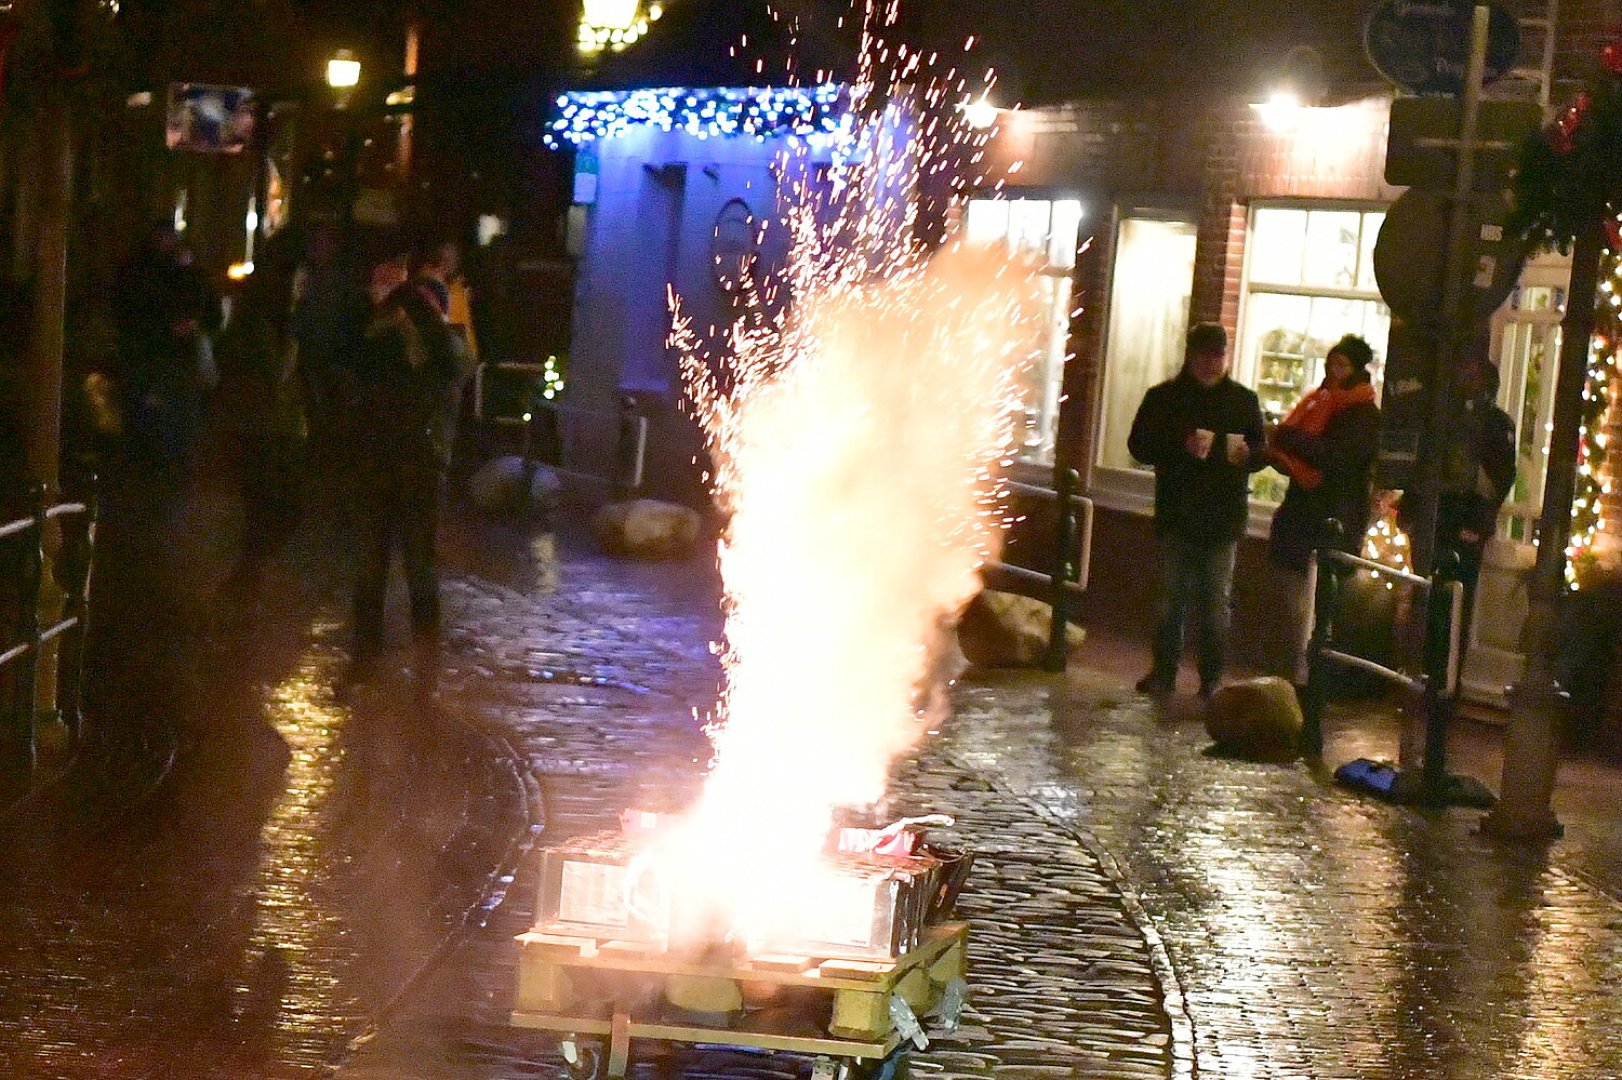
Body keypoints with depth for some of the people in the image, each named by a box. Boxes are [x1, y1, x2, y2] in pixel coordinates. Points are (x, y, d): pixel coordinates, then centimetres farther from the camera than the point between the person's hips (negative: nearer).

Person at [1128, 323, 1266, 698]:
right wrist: (1181, 445, -19)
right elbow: (1139, 445, -2)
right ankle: (1163, 673, 13)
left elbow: (1263, 451, 13)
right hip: (1176, 515, 0)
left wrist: (1247, 453, -12)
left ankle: (1212, 678, 5)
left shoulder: (1244, 399, 9)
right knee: (1171, 598, 5)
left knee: (1216, 603, 0)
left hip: (1223, 518, 0)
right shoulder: (1164, 397, 4)